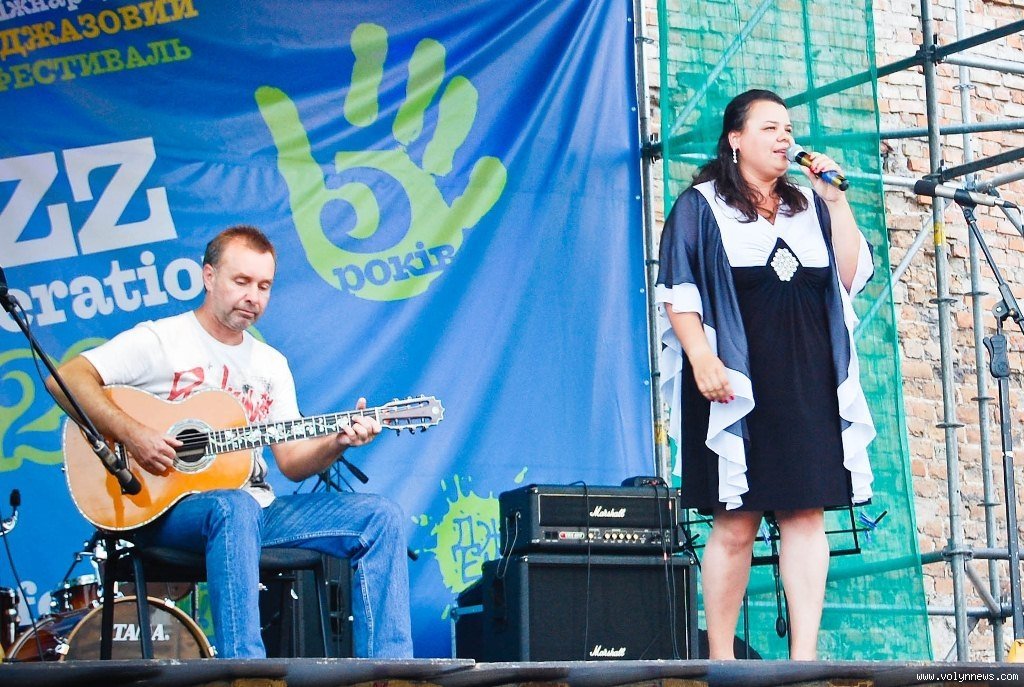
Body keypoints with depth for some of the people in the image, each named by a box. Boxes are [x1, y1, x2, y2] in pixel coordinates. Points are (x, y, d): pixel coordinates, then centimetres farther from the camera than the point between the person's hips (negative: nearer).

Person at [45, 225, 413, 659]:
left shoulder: (271, 365, 17)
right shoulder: (160, 341, -2)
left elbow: (292, 461, 12)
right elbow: (65, 378, -12)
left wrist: (337, 442, -8)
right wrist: (132, 434, -23)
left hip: (257, 509, 7)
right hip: (165, 508, -7)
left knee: (380, 517, -9)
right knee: (237, 507, -42)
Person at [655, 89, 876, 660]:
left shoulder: (809, 207, 18)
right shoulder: (701, 206, 6)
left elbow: (852, 276, 9)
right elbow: (678, 291, -2)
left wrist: (837, 201, 3)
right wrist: (701, 357, -15)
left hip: (807, 386, 4)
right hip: (735, 387, -4)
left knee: (806, 517, -4)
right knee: (735, 525, -5)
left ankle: (805, 656, -6)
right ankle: (721, 657, 3)